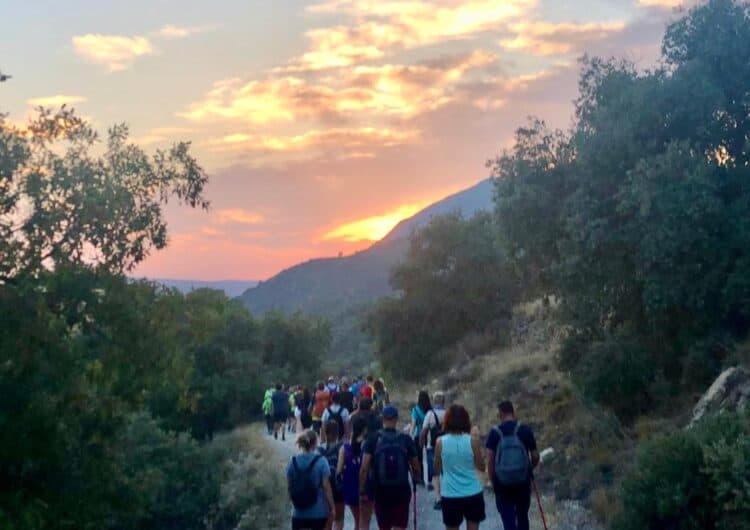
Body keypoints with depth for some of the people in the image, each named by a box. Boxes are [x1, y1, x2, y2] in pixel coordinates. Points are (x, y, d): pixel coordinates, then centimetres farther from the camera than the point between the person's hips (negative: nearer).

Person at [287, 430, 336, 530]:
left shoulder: (293, 462, -2)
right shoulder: (321, 461, -11)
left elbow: (289, 486, 5)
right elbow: (326, 486, -12)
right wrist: (332, 506, -3)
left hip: (299, 512, 2)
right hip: (318, 511, -2)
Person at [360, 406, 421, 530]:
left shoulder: (373, 440, -5)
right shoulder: (406, 440, -3)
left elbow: (364, 468, -11)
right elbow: (416, 468, 4)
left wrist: (362, 490, -3)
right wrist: (416, 477, 25)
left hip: (380, 491, 1)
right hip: (402, 490, -1)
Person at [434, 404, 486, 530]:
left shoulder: (440, 442, -7)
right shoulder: (472, 440, -8)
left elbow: (437, 470, 3)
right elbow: (481, 467, 2)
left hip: (450, 495, 0)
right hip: (473, 494, 0)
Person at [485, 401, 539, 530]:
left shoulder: (494, 433, -5)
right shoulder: (525, 430, -3)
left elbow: (490, 460, -7)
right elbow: (535, 456, 1)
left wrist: (493, 482, 4)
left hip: (502, 483, -1)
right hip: (523, 482, 1)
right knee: (522, 517, 20)